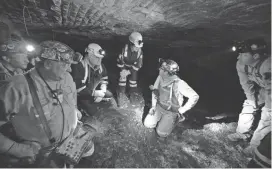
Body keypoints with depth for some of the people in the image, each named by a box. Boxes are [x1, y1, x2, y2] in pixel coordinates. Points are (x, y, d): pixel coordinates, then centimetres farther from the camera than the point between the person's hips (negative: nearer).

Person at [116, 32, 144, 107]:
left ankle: (133, 95, 24)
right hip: (124, 66, -1)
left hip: (133, 68, 1)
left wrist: (129, 72, -23)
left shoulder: (140, 51, -24)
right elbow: (120, 61, -17)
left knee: (133, 80, 0)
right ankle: (121, 95, 7)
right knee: (122, 78, -11)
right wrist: (123, 70, -20)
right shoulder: (125, 49, -30)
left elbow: (139, 64, -19)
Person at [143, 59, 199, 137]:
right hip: (159, 106, 4)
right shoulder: (160, 77, -13)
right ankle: (162, 118, 21)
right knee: (147, 124, -5)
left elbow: (195, 96, -24)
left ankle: (172, 119, 19)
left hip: (171, 111, -4)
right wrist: (153, 106, -3)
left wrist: (182, 110, -17)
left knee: (161, 133, -7)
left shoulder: (179, 83, -30)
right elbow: (155, 91, 4)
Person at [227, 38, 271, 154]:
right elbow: (246, 84, -10)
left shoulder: (267, 66, -41)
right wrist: (253, 101, -2)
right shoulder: (240, 64, -23)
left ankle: (256, 145, 14)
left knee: (266, 118, -4)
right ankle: (242, 134, 28)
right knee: (247, 109, 8)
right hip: (259, 89, 5)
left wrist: (268, 109, -18)